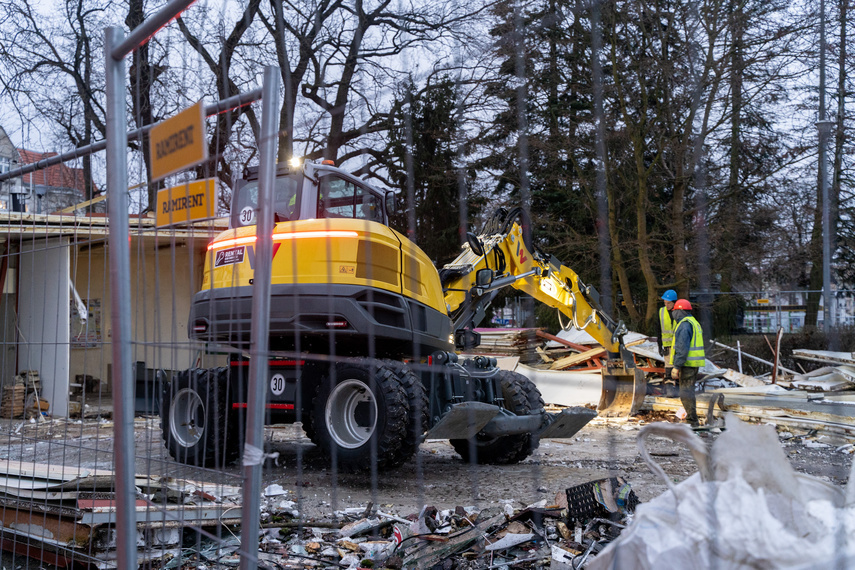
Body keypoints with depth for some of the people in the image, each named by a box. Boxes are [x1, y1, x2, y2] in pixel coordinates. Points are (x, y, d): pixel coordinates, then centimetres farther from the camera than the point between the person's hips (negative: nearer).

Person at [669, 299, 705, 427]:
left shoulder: (684, 325, -14)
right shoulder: (695, 323, 18)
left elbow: (682, 348, -21)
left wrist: (676, 366, -21)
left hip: (687, 363, -10)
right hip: (695, 363, 10)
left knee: (686, 391, -7)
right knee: (689, 390, 16)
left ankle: (692, 420, -6)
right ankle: (692, 419, 20)